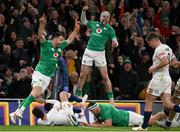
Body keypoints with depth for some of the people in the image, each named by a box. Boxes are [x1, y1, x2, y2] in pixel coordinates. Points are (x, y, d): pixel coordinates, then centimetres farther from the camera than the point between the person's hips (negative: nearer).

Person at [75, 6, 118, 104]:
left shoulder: (109, 29, 1)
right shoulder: (95, 24, 10)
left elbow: (115, 42, -5)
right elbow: (83, 22, 27)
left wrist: (115, 43, -29)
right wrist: (83, 11, 13)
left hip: (100, 53, -3)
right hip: (89, 51, 3)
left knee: (105, 77, -5)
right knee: (82, 75, 4)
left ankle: (111, 98, 1)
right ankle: (78, 95, 16)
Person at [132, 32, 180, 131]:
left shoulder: (159, 49, -13)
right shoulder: (167, 48, 16)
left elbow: (165, 61, -28)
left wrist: (154, 68, -14)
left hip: (159, 78, -9)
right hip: (167, 78, 9)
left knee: (148, 102, 2)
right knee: (167, 104, 0)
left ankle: (144, 127, 6)